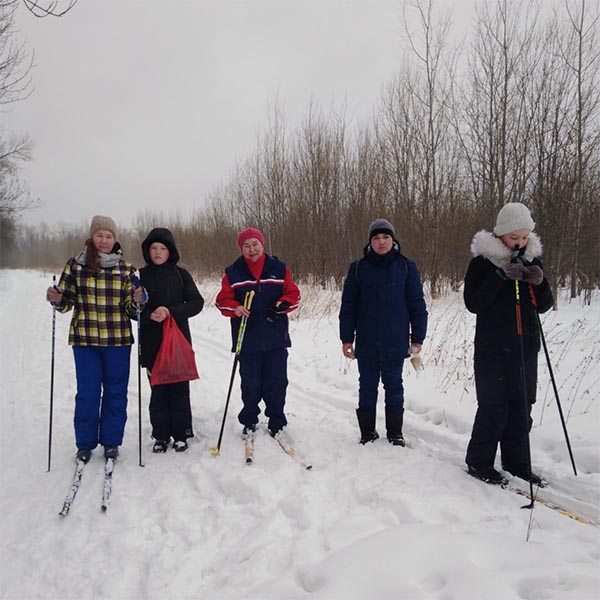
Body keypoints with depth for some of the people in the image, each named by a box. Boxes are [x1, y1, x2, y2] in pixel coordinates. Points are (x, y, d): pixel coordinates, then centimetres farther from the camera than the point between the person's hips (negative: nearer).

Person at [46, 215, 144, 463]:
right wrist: (57, 299, -14)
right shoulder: (75, 264, 3)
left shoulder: (126, 268, 4)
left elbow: (130, 308, 5)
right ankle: (85, 443, 21)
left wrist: (136, 301, -16)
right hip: (85, 339, 0)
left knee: (116, 391, 7)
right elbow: (66, 301, 7)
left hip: (118, 340, 1)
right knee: (87, 392, 4)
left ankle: (111, 441, 22)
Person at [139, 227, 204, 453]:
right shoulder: (141, 275, 5)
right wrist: (150, 315, -17)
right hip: (152, 341, 0)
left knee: (179, 388, 2)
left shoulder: (181, 274, 4)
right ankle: (161, 435, 17)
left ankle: (181, 434, 15)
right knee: (158, 388, 4)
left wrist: (171, 312, -16)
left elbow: (196, 303, -3)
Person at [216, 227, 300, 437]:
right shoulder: (233, 273, 5)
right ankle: (249, 421, 25)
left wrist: (282, 305, -13)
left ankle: (276, 422, 20)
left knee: (276, 381, 5)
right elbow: (222, 300, 3)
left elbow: (293, 294, 7)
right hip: (247, 339, 0)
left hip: (276, 337, 0)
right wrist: (235, 308, -18)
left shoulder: (279, 269, 6)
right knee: (250, 383, 7)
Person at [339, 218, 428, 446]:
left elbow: (417, 304, 3)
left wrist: (417, 337, 1)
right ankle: (367, 432, 22)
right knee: (367, 385, 9)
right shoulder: (358, 268, 2)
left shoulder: (406, 266, 2)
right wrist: (347, 338, 1)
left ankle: (395, 433, 22)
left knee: (393, 384, 9)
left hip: (395, 341, 0)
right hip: (367, 342, 1)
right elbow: (348, 305, 3)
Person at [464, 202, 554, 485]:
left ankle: (516, 462, 23)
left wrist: (539, 282, -9)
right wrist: (500, 276, -21)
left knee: (522, 406, 10)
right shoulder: (483, 260, -5)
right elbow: (473, 303, -12)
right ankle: (479, 462, 10)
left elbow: (544, 306, 11)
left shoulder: (532, 258, 10)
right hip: (492, 348, -5)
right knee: (494, 407, -4)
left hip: (525, 346, 5)